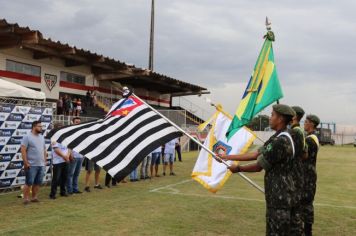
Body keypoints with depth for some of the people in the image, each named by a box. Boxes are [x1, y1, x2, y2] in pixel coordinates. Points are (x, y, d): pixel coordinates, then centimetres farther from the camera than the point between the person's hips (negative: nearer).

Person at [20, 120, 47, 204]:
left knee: (37, 183, 10)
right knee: (29, 183, -3)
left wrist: (45, 161, 13)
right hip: (31, 165, -6)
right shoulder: (27, 137, -7)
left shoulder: (41, 137, 14)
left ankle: (34, 197, 19)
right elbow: (23, 150, -12)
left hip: (41, 165, 6)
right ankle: (26, 198, 5)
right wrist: (26, 163, -16)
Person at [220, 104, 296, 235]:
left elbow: (258, 166, -17)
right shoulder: (278, 137, 10)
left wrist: (238, 168, -1)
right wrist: (228, 157, 12)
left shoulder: (281, 141, -22)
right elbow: (255, 154, 12)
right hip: (276, 193, 10)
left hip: (280, 194, -10)